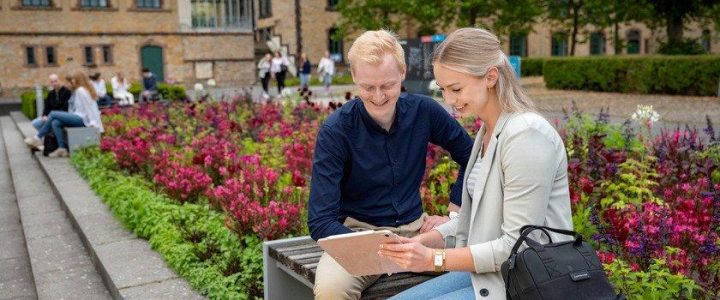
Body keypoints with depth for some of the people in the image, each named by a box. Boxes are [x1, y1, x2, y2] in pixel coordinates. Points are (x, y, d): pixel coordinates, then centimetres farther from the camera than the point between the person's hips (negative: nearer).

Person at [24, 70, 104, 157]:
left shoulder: (81, 90, -6)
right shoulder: (78, 91, 24)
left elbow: (89, 107, -12)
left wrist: (93, 122, -15)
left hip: (81, 119, -9)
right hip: (79, 118, 9)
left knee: (53, 114, -10)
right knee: (55, 123, -9)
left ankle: (38, 137, 0)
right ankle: (62, 148, -15)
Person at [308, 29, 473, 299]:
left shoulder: (424, 111, -4)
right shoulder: (336, 131, -13)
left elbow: (473, 159, 13)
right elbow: (320, 222, -16)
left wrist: (454, 214, 2)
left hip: (415, 227, 3)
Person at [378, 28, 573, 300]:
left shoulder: (526, 135, -20)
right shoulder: (489, 130, 8)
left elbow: (518, 246, -21)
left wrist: (435, 259, -22)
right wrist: (427, 240, -1)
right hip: (486, 270, 8)